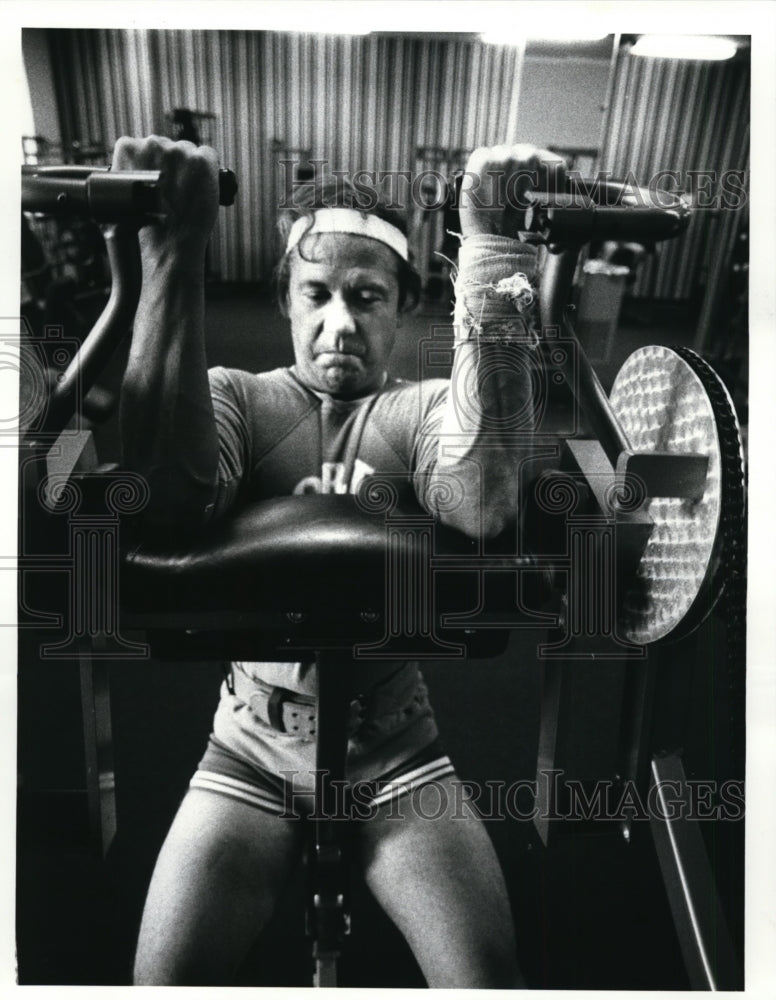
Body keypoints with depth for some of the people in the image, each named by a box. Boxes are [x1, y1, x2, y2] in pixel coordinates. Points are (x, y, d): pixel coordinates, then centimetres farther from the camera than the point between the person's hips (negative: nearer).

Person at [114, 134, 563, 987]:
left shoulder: (426, 411, -4)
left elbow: (483, 504, -29)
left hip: (399, 755, 0)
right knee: (164, 981, -7)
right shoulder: (236, 397, -4)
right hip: (252, 753, 1)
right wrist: (173, 251, -32)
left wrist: (491, 250, -33)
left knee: (487, 979, -7)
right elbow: (170, 495, -28)